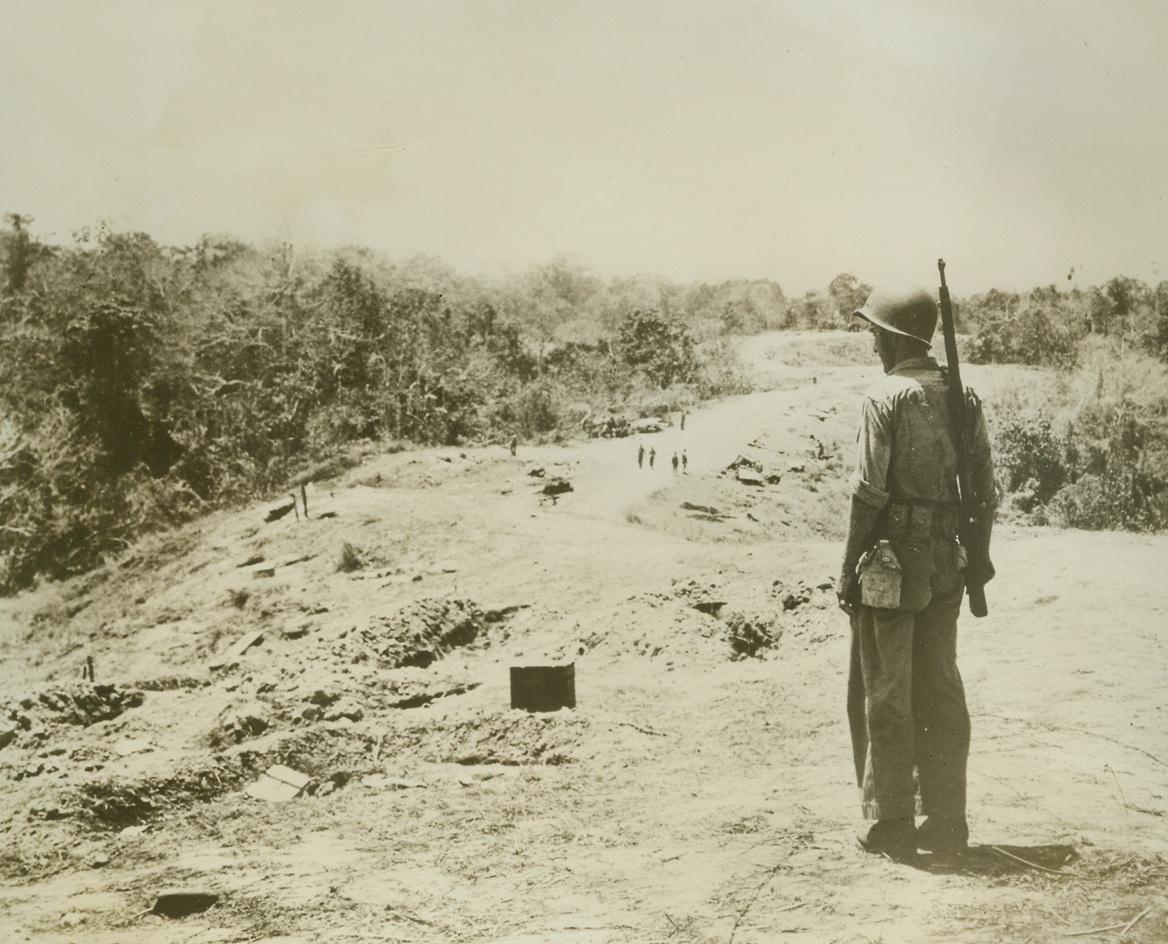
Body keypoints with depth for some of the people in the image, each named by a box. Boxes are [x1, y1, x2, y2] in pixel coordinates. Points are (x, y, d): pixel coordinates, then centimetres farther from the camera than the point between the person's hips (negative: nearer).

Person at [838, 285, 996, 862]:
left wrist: (849, 569, -9)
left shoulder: (886, 397, -12)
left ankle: (891, 828, 7)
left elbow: (869, 491, -14)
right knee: (941, 693, 12)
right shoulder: (962, 397, 7)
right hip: (945, 564, 6)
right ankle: (946, 824, 18)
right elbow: (984, 487, 10)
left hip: (891, 561, -6)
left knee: (885, 699, 2)